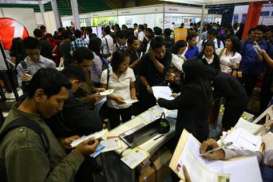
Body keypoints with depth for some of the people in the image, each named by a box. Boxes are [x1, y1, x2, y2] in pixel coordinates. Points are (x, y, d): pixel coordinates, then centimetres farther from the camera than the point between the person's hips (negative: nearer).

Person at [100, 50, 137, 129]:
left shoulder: (130, 71, -11)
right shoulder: (106, 73, -15)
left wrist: (133, 96, -13)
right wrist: (114, 97, -23)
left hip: (127, 106, 1)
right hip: (112, 107, -1)